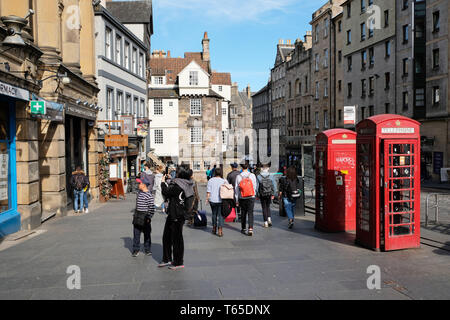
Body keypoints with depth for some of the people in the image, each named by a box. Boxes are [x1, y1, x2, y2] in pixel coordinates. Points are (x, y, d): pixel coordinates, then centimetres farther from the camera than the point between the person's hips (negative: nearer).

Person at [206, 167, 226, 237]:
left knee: (214, 214, 18)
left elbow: (208, 191, -1)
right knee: (220, 215, 1)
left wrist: (207, 199, 8)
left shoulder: (211, 180, -1)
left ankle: (214, 229, 26)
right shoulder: (224, 181, -5)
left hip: (212, 200, 2)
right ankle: (220, 231, -3)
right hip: (221, 200, -2)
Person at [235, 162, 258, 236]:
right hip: (251, 197, -1)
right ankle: (250, 229, -13)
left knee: (243, 213, 14)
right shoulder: (252, 175, -5)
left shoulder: (238, 177, -4)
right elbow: (255, 186, 2)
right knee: (250, 213, 0)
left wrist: (237, 200, 9)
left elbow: (236, 189, 1)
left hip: (242, 198, 1)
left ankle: (243, 229, 24)